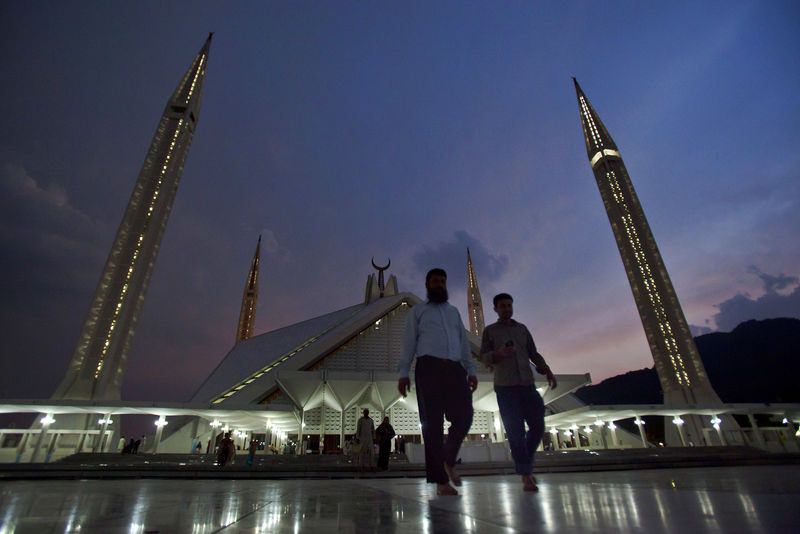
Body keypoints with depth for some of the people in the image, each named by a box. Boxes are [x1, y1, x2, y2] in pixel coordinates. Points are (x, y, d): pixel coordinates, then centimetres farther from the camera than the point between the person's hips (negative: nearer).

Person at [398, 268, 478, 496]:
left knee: (464, 417, -5)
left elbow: (464, 342, 20)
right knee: (432, 423, -4)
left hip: (455, 369, 4)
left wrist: (471, 370, 8)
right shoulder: (417, 311, 15)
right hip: (429, 367, -3)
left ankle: (448, 460, 21)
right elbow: (409, 342, 6)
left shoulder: (454, 311, 26)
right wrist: (404, 373, -4)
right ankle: (441, 481, 2)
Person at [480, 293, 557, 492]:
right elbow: (484, 357, 0)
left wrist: (547, 370, 2)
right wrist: (499, 353, -20)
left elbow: (533, 353, 18)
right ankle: (526, 476, 0)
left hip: (528, 385, 4)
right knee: (516, 432, -6)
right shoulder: (490, 331, 7)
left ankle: (525, 463, 25)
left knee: (538, 427, 2)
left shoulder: (522, 328, 18)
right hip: (505, 388, -4)